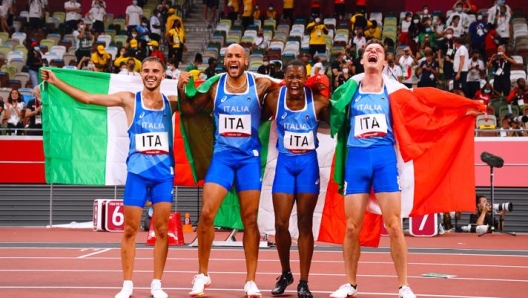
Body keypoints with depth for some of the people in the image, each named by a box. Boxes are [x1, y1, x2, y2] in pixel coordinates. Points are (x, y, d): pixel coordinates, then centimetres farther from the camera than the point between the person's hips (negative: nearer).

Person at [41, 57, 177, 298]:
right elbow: (87, 98, 1)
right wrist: (55, 82, -2)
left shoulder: (170, 102, 6)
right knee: (130, 230, 1)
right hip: (137, 171, -1)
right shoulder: (130, 100, 1)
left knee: (161, 229, 1)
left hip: (164, 172, 1)